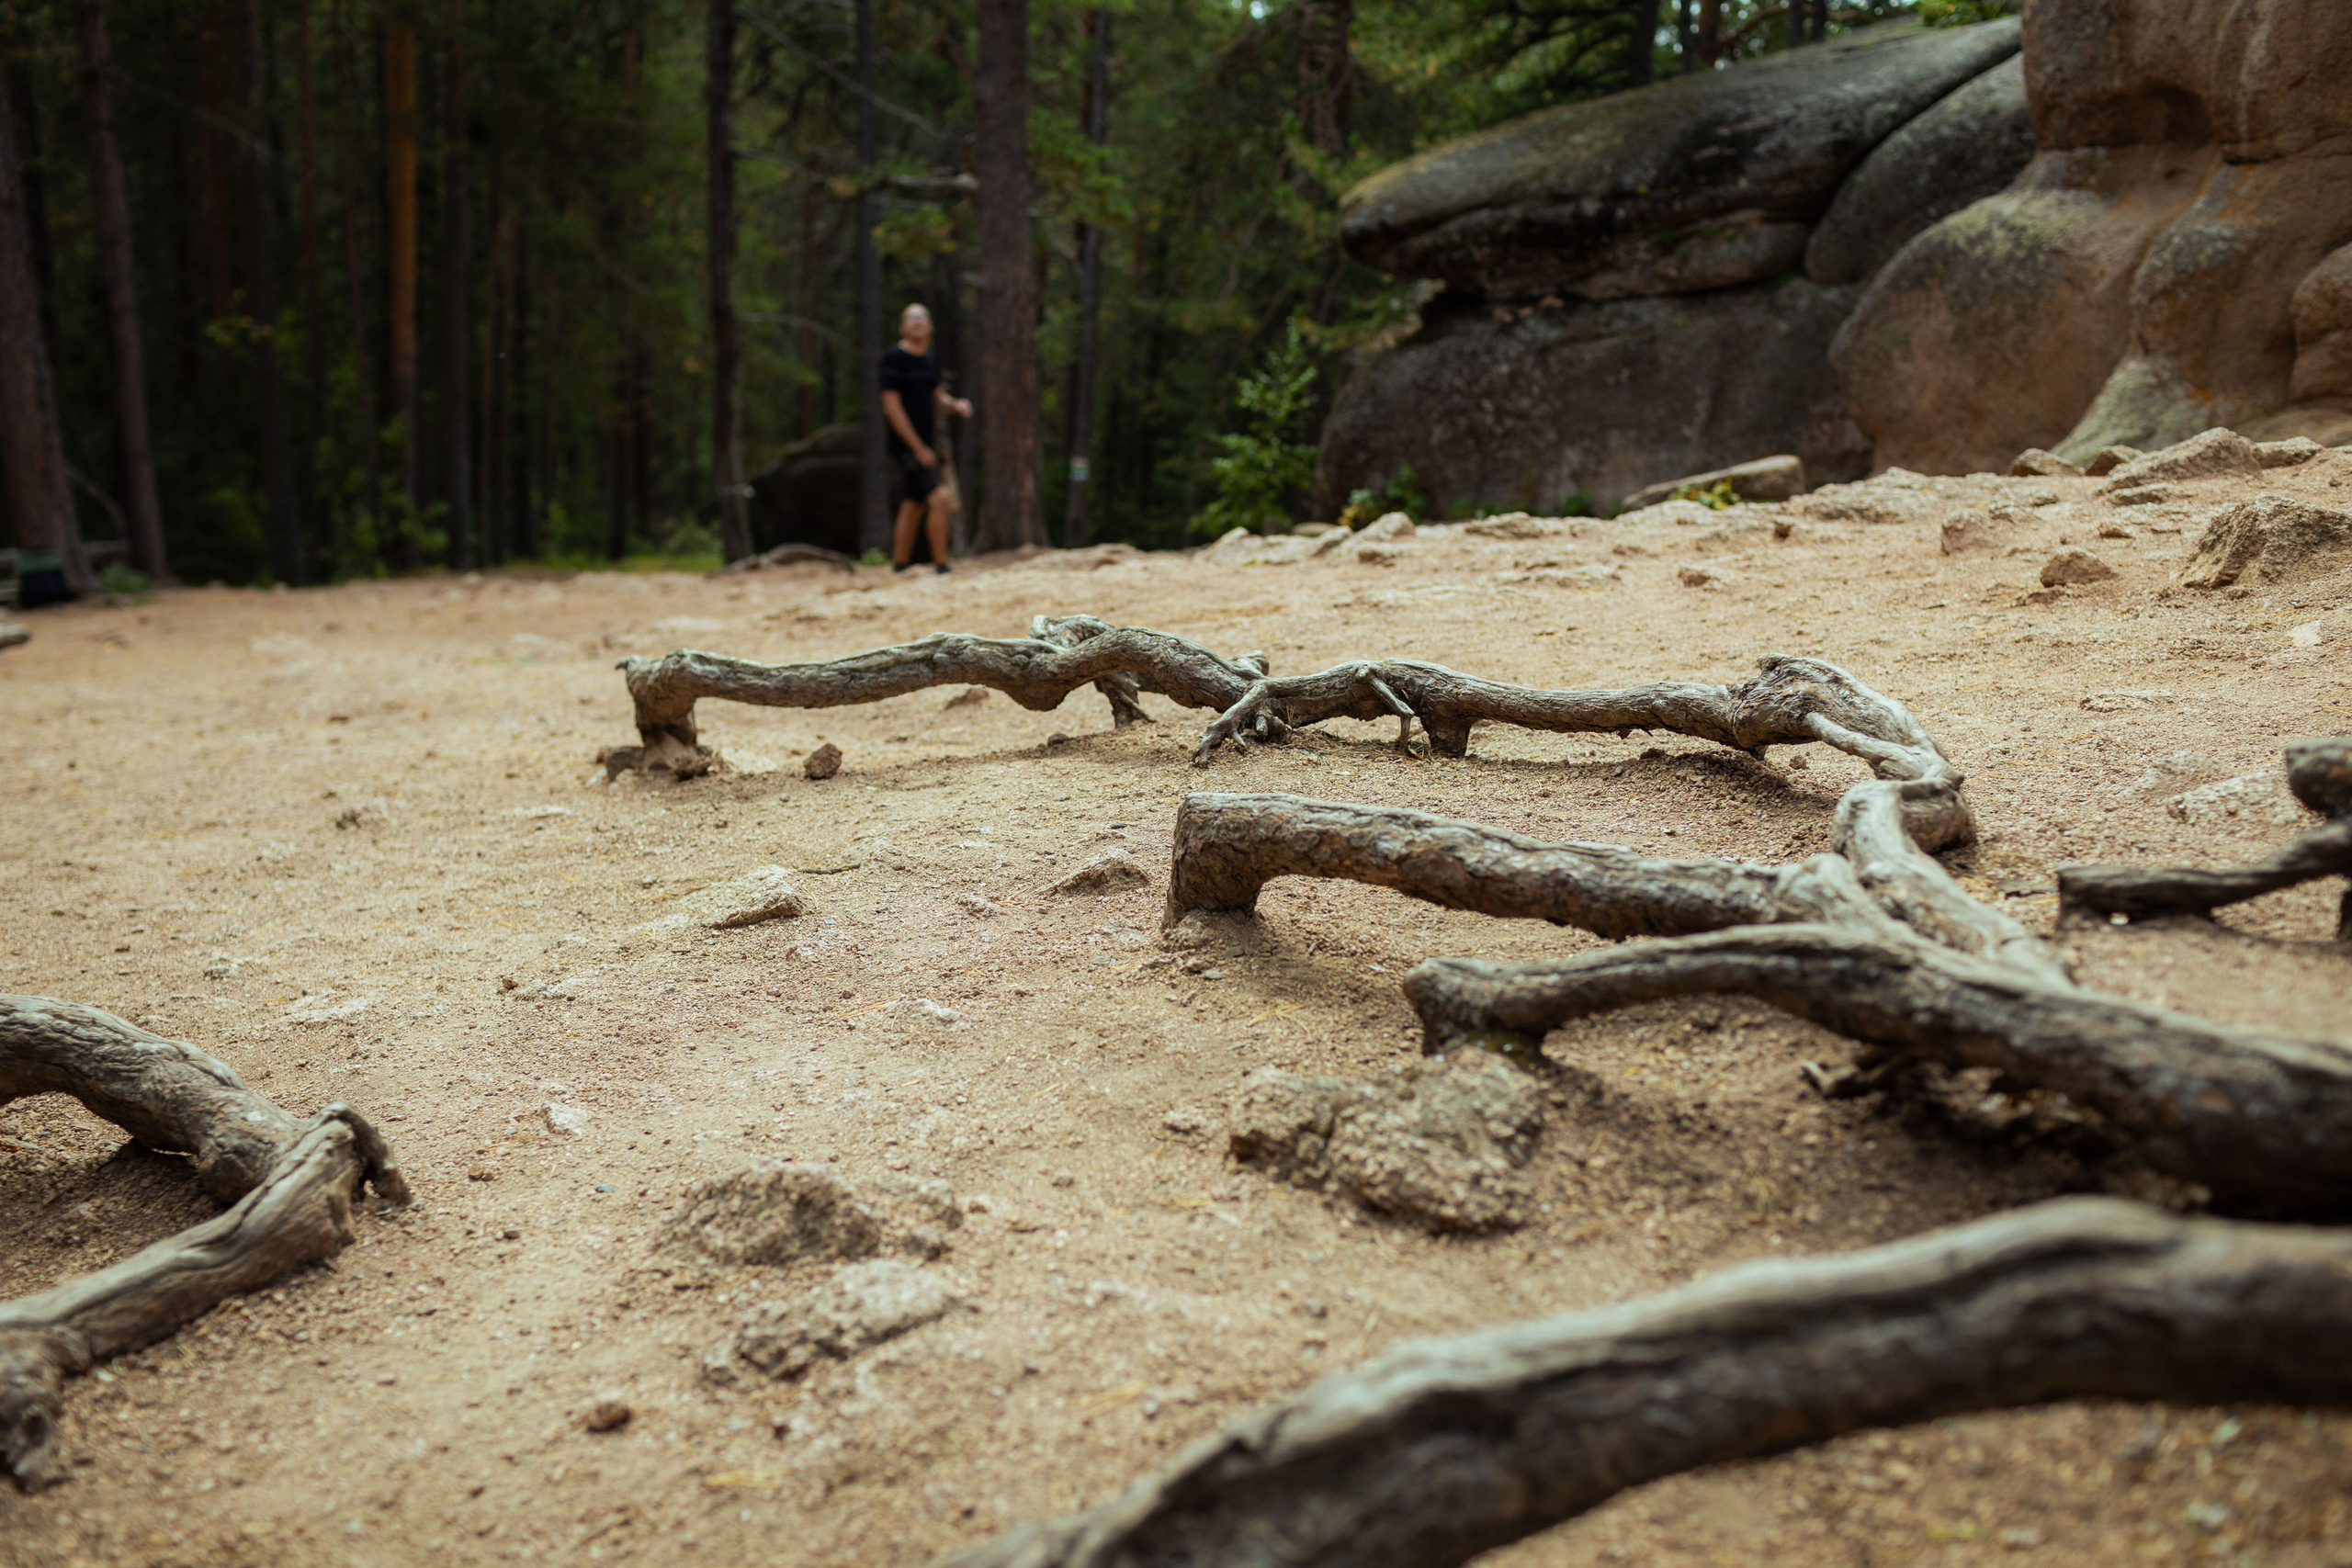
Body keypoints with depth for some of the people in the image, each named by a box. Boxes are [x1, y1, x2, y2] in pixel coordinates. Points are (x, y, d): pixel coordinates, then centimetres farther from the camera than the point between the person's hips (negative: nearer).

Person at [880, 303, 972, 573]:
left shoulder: (930, 358, 12)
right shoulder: (894, 358, -11)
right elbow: (892, 406, -15)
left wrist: (955, 405, -2)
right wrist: (919, 448, -18)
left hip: (924, 445, 9)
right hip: (907, 446, -9)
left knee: (912, 508, 13)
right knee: (940, 498, -18)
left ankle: (899, 569, 22)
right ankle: (942, 567, -14)